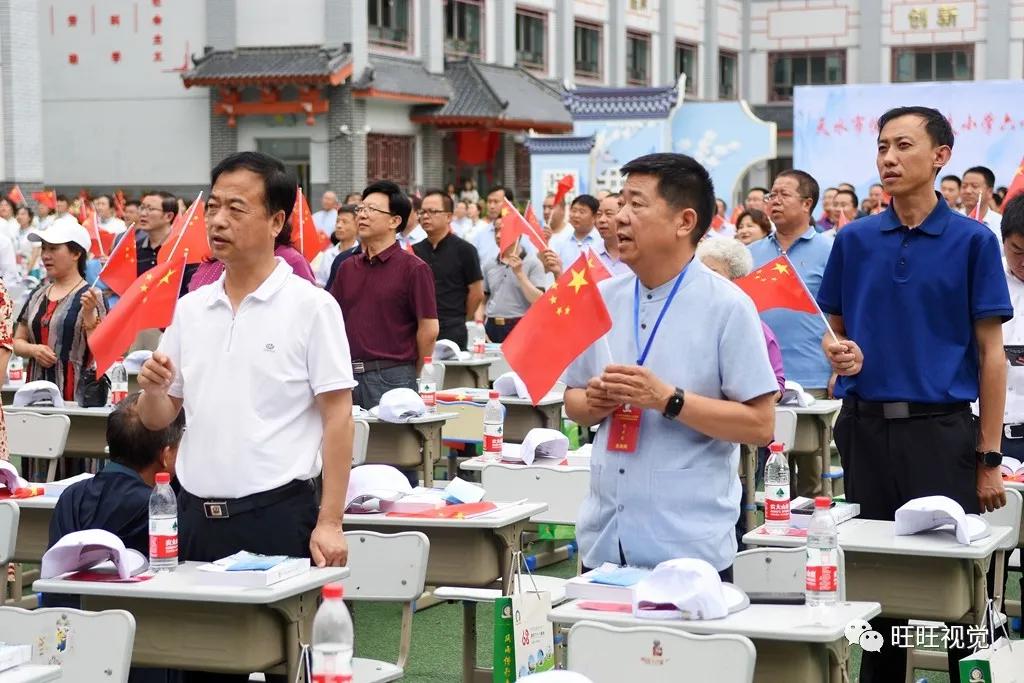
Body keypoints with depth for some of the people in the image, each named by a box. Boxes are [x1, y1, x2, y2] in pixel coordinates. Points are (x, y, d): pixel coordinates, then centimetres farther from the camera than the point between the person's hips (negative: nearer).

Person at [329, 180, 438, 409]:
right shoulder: (348, 268, 13)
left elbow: (429, 330, -6)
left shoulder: (413, 269, -6)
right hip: (349, 375, 6)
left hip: (391, 380, -6)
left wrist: (413, 375, 2)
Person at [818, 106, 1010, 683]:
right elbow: (833, 328, 15)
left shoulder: (973, 241, -2)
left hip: (943, 429, -3)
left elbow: (991, 353, -3)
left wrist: (990, 458, -7)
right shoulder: (855, 240, 7)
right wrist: (837, 350, -10)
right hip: (866, 427, 3)